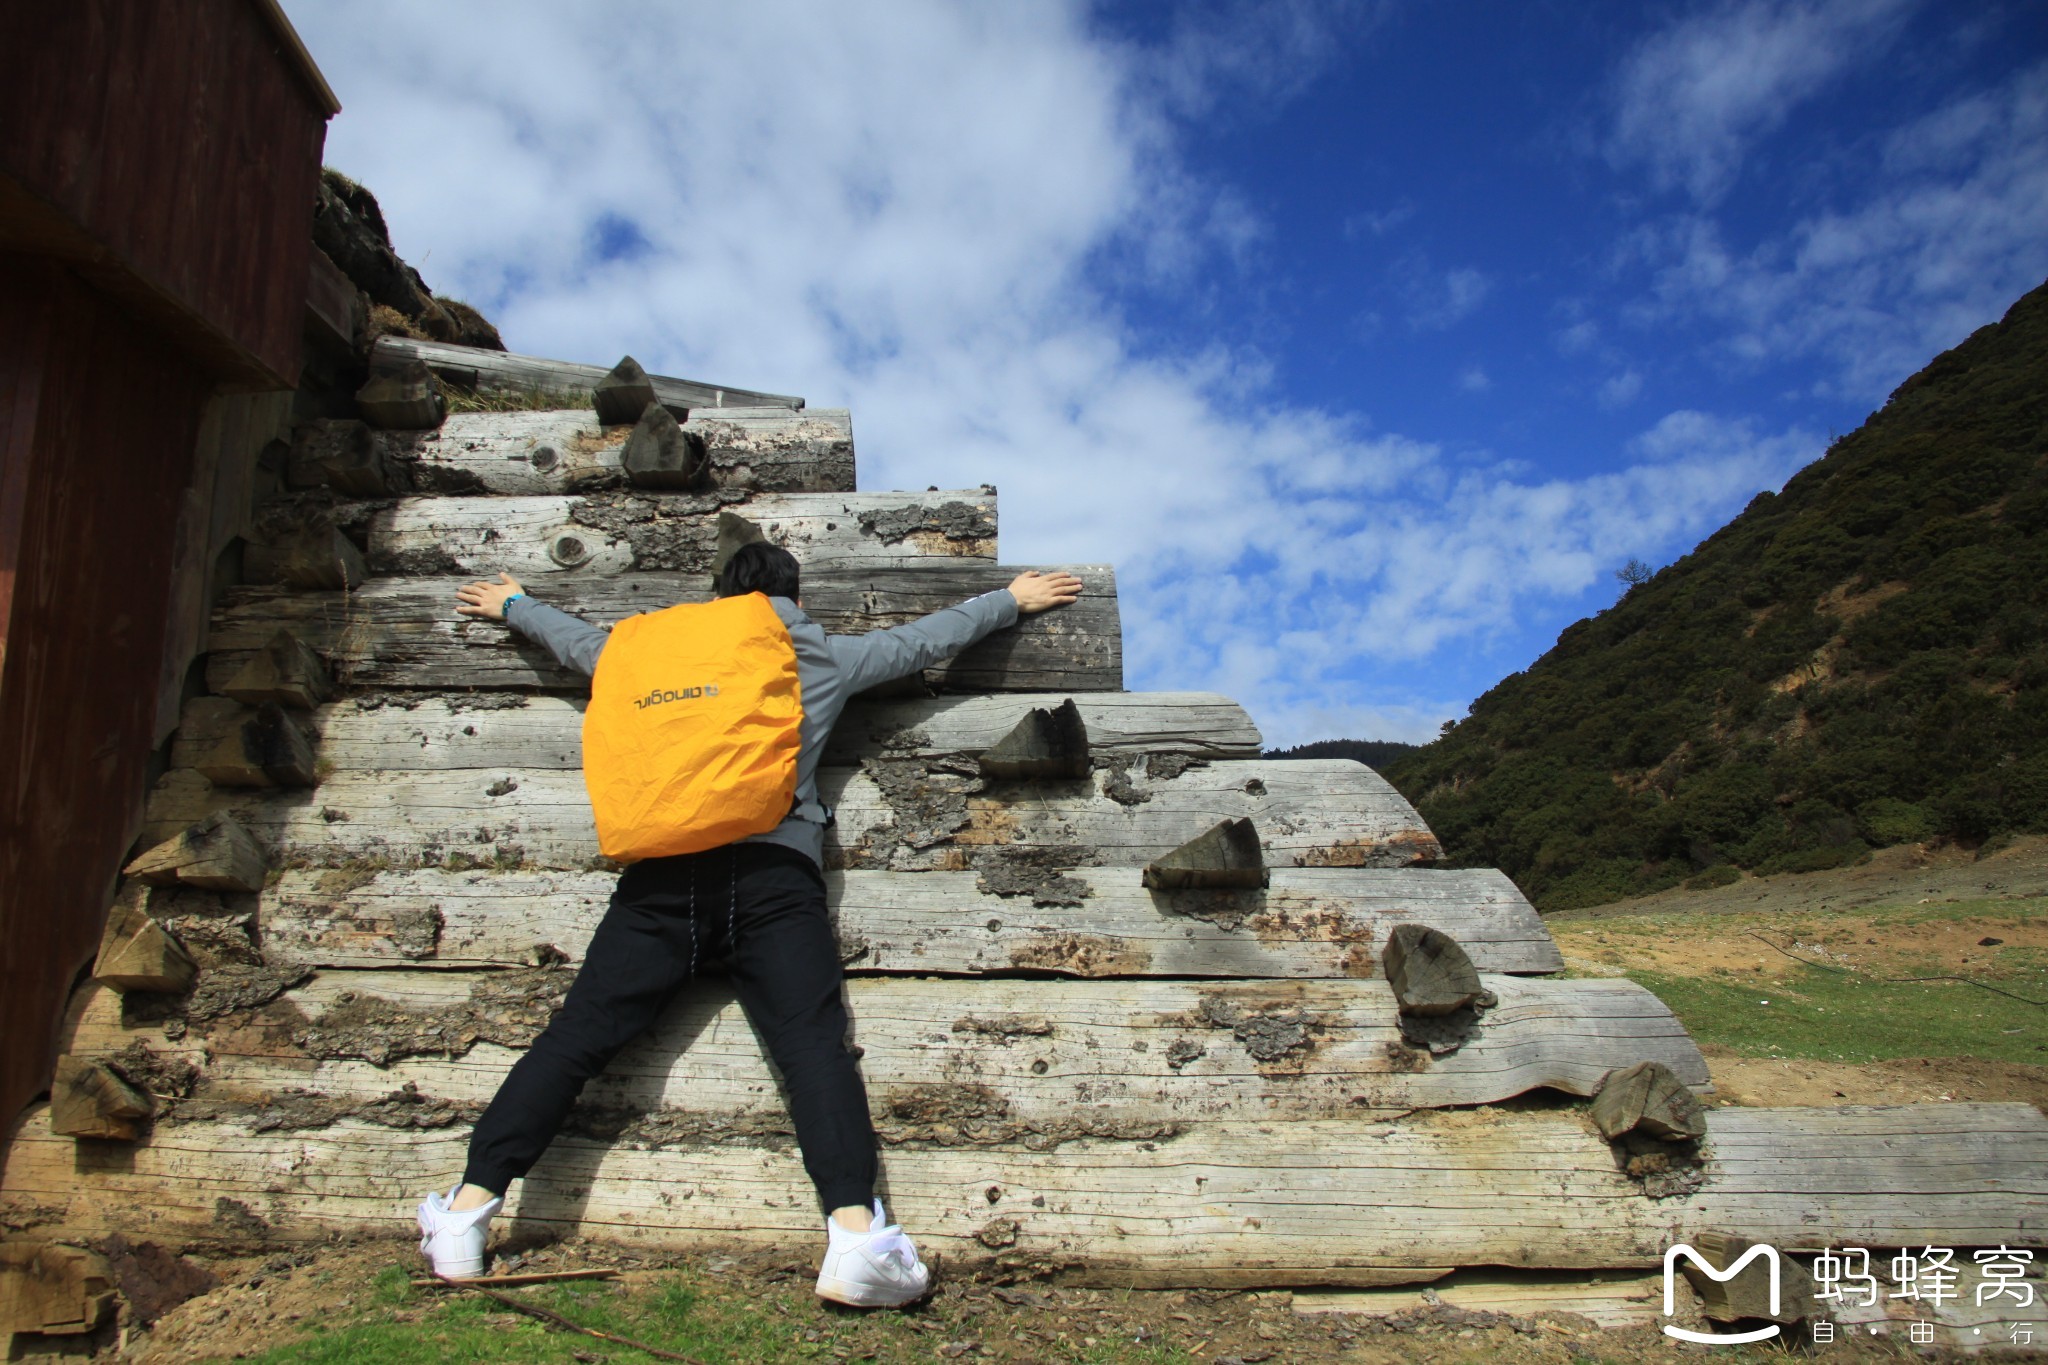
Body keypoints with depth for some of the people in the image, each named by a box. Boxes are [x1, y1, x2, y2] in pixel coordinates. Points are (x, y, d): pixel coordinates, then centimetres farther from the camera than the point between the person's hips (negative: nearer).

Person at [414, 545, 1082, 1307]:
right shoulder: (825, 658, 19)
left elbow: (579, 641, 40)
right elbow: (928, 639, 28)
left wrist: (510, 605, 60)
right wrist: (1014, 600, 43)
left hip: (663, 873, 2)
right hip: (773, 873, -2)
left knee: (575, 1038, 2)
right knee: (813, 1045, -12)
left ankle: (467, 1211, -2)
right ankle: (855, 1232, -27)